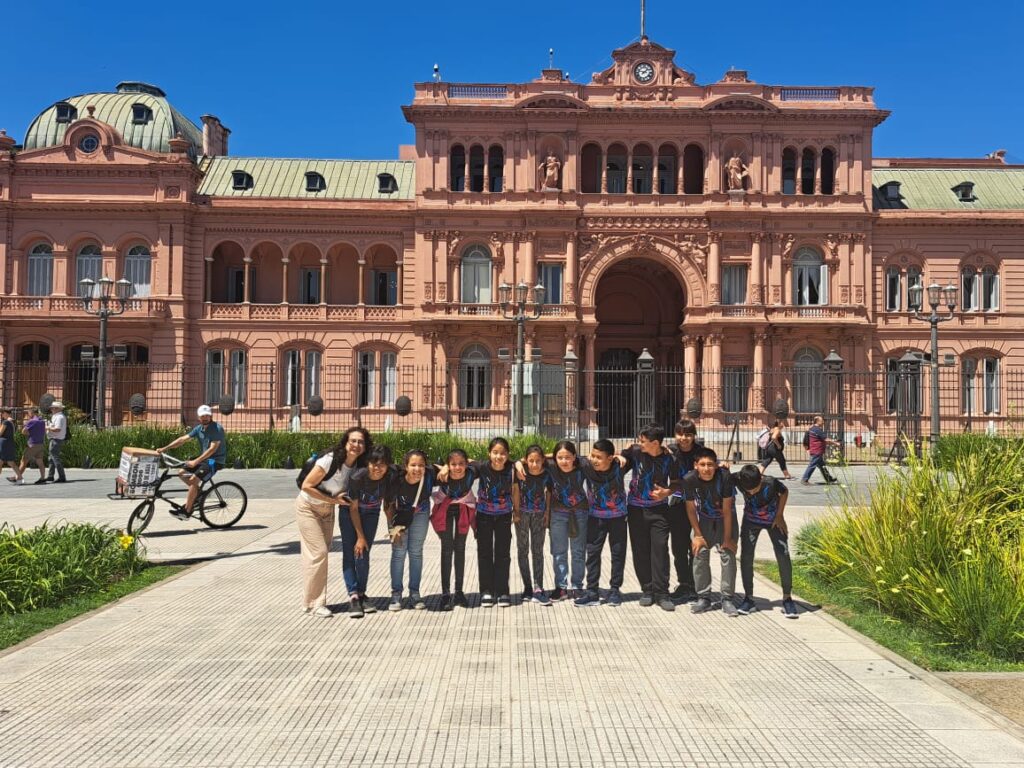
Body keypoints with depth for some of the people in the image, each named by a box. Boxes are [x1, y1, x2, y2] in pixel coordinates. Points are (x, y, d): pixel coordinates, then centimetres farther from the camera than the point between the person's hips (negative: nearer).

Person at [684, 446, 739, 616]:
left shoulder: (725, 477, -30)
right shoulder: (690, 480, -24)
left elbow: (727, 510, -23)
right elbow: (691, 509, -9)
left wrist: (727, 538, -19)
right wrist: (698, 535, -8)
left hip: (726, 519, -2)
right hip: (704, 519, 2)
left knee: (728, 555, -10)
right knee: (700, 554, -6)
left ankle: (727, 599, 0)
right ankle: (704, 598, 7)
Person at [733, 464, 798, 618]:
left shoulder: (771, 483, -34)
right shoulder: (738, 480, -31)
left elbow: (784, 492, -12)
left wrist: (779, 516, -12)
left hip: (773, 520, -1)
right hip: (751, 520, 2)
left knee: (783, 557, -9)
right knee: (746, 557, -5)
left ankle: (787, 598, 6)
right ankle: (749, 598, 7)